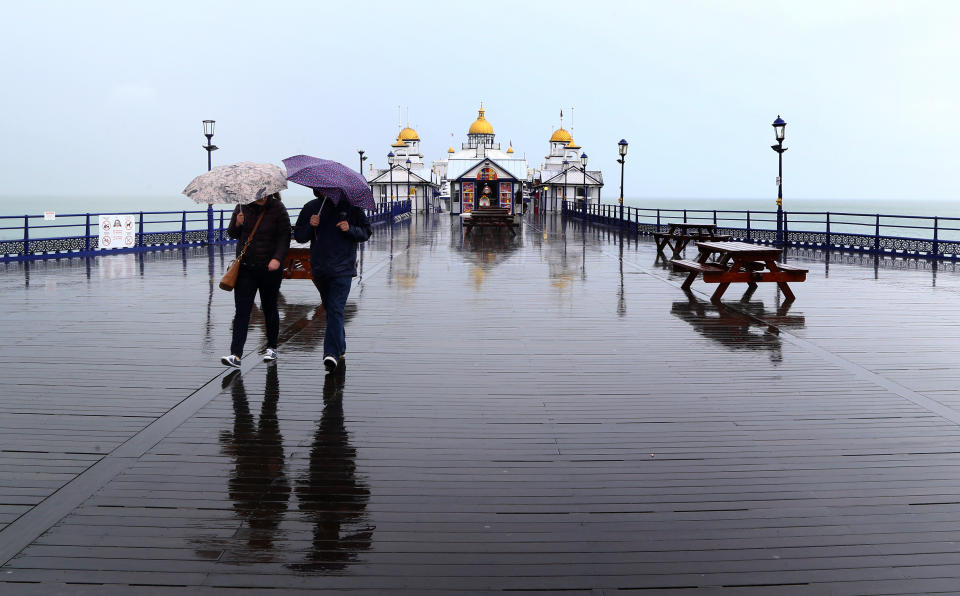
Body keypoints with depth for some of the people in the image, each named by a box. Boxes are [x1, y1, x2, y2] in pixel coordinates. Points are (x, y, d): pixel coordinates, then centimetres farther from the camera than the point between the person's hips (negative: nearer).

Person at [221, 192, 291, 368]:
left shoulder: (278, 209, -3)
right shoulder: (243, 207, 7)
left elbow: (284, 237, -7)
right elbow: (231, 234, 13)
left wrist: (277, 258, -22)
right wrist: (237, 224, -10)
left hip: (270, 269, -2)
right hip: (245, 268, 2)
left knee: (270, 308, 11)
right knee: (242, 311, -5)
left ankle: (271, 347, 29)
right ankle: (236, 355, -9)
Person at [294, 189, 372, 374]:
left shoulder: (351, 207, 2)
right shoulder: (311, 208, 8)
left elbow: (366, 232, 4)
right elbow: (298, 236, 9)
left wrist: (350, 229, -15)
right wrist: (310, 225, -11)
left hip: (342, 269, -4)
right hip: (319, 269, 4)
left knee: (336, 310, -15)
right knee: (330, 309, 16)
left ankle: (332, 353, -21)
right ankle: (340, 348, 32)